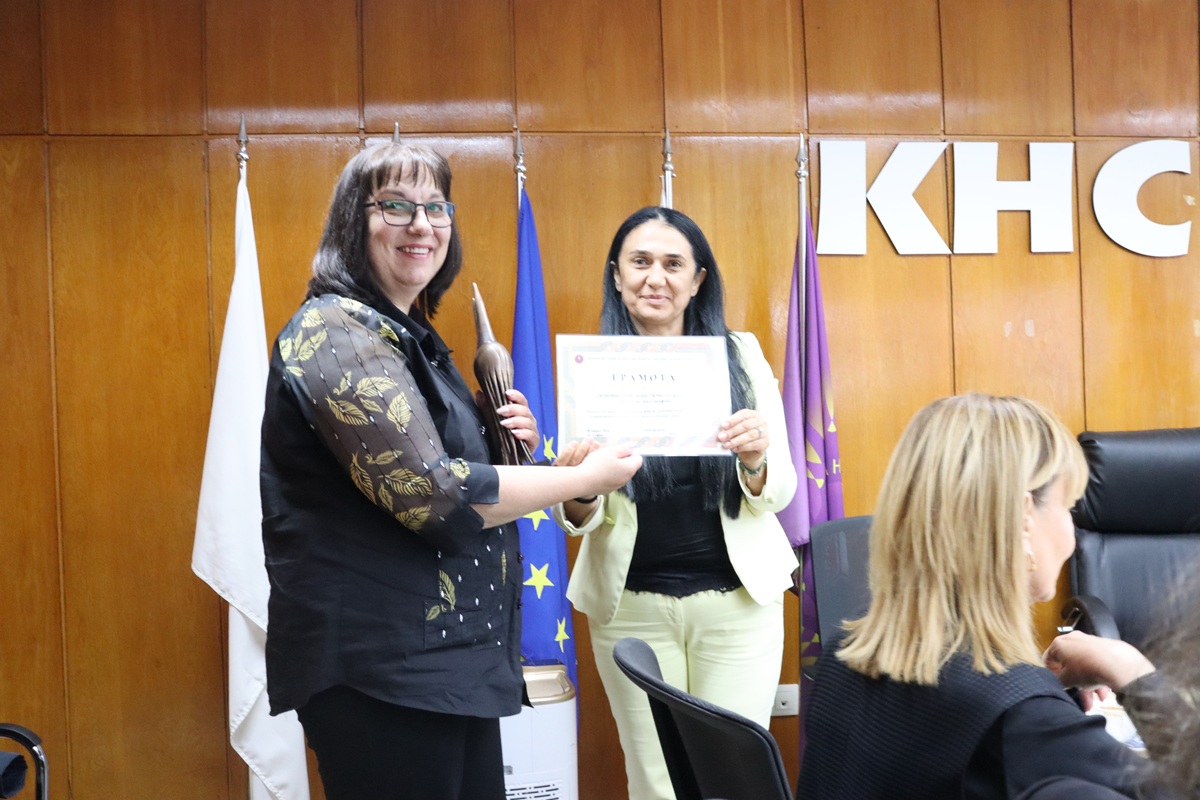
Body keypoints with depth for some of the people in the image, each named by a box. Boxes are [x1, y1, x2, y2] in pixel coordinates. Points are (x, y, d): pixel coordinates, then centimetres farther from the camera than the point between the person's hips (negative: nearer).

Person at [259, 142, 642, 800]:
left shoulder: (411, 335, 15)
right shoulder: (338, 331, -14)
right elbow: (432, 495, -22)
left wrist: (504, 441, 7)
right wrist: (587, 477, -13)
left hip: (449, 660, 9)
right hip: (380, 669, -9)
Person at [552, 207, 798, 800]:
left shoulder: (740, 356, 0)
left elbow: (778, 495, 1)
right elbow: (579, 521, 1)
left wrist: (755, 462, -20)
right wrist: (580, 491, -21)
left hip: (738, 597, 0)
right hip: (631, 606, 0)